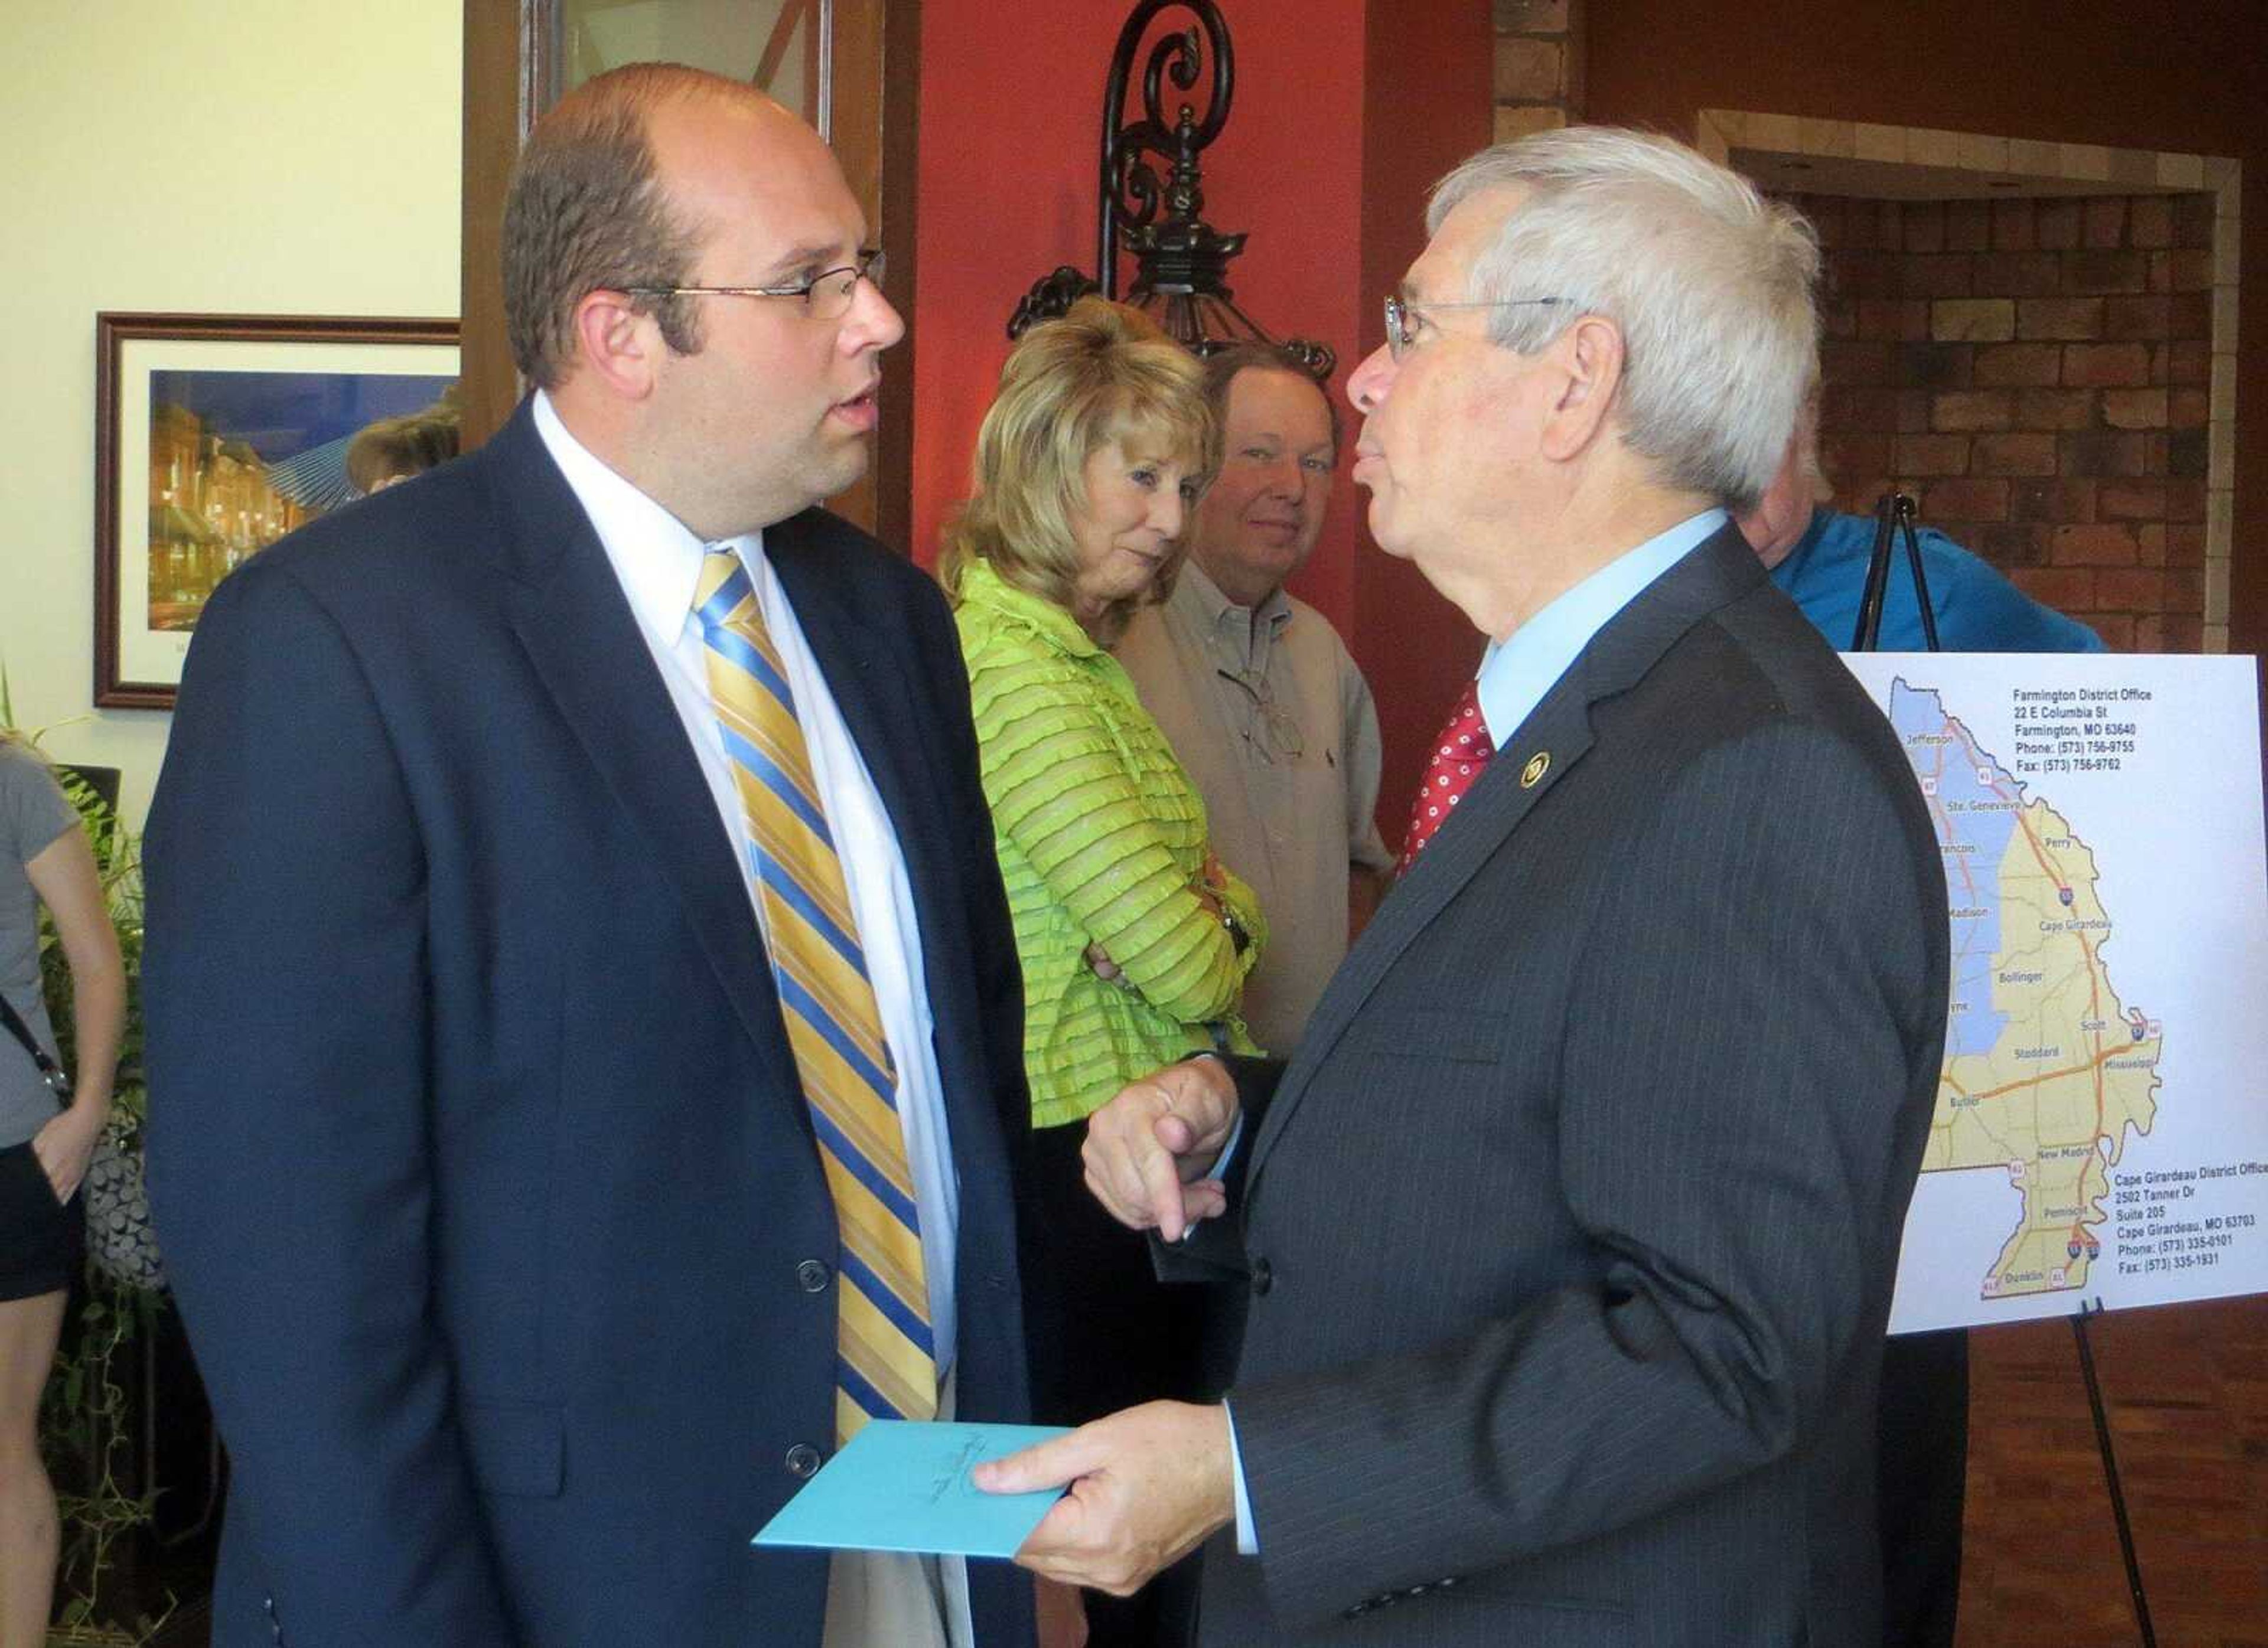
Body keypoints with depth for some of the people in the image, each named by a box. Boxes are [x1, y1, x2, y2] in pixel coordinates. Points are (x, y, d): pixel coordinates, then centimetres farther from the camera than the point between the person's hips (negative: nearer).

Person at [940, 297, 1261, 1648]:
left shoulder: (1079, 651, 13)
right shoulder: (1013, 664, -19)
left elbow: (1213, 894, 13)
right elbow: (1189, 969, -22)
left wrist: (1214, 909, -8)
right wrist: (1209, 940, -1)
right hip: (1090, 1161, -10)